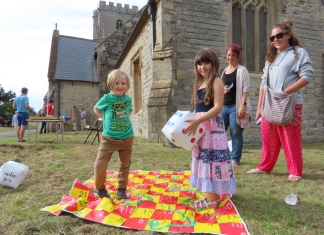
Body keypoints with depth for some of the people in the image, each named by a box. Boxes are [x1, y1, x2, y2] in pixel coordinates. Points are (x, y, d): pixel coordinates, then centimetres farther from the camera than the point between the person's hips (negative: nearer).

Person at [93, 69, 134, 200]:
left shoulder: (128, 99, 0)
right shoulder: (106, 98, -8)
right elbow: (96, 109, 12)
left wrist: (124, 119, 7)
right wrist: (105, 119, 2)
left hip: (127, 138, 3)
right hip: (109, 138, -2)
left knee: (125, 165, 12)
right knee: (100, 165, -5)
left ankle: (121, 189, 29)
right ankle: (100, 188, 19)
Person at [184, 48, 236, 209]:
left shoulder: (216, 81, -7)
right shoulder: (199, 83, 16)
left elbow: (217, 107, -18)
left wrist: (197, 121, -25)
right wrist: (192, 121, 4)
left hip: (212, 126, -8)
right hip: (200, 127, 9)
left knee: (212, 159, -5)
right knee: (204, 159, 11)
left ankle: (213, 198, 4)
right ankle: (211, 195, 22)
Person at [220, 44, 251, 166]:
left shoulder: (242, 70, -1)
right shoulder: (224, 70, 16)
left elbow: (246, 89, -8)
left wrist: (243, 105, -18)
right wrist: (222, 90, 2)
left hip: (236, 106, -6)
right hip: (223, 106, 6)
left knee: (236, 134, -1)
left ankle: (235, 159, 7)